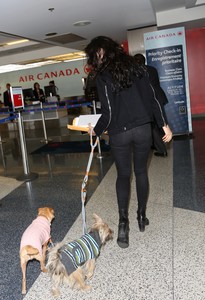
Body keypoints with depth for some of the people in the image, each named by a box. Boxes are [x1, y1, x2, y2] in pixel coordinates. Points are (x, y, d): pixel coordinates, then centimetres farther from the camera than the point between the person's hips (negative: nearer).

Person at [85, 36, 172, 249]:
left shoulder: (103, 76, -8)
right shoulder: (136, 68, 5)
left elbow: (108, 113, -11)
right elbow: (152, 99, 2)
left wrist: (96, 131, 5)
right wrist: (164, 125, 6)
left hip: (119, 133, -3)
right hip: (143, 129, 3)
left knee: (123, 175, 12)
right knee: (141, 172, 17)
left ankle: (123, 222, 5)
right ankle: (142, 216, 27)